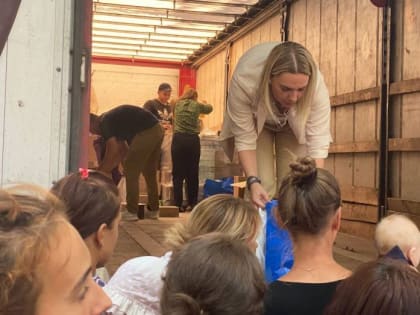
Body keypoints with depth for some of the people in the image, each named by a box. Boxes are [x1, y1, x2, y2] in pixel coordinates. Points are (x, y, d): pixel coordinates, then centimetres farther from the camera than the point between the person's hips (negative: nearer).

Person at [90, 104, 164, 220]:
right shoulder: (112, 119, 25)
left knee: (131, 171, 1)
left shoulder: (105, 123, -3)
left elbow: (112, 151, -8)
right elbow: (123, 150, 27)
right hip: (157, 130, 10)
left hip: (145, 132, -10)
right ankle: (153, 210, 26)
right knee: (150, 172, 19)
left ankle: (132, 212, 5)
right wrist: (106, 169, 26)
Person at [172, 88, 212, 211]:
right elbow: (210, 108, 26)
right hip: (193, 140, 0)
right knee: (192, 174, 7)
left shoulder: (178, 105, 9)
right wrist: (202, 105, 48)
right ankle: (192, 203, 13)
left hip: (179, 139, 0)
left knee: (178, 174, 2)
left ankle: (178, 204, 0)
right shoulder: (197, 105, 6)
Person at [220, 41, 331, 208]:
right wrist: (253, 181, -40)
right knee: (263, 186, -13)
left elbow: (318, 141, -34)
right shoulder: (244, 80, -41)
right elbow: (245, 138, -30)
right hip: (256, 121, -1)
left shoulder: (316, 85, -38)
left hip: (294, 124, 1)